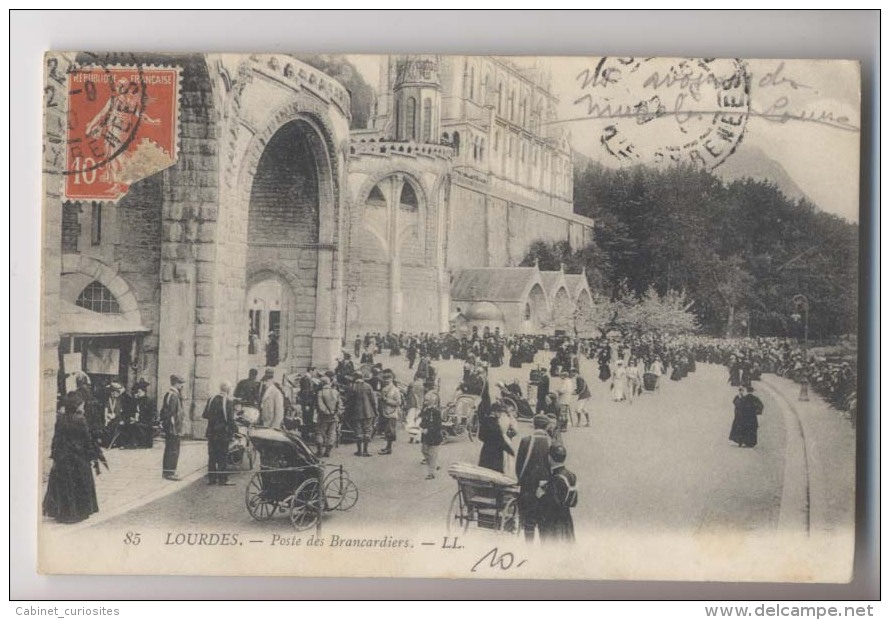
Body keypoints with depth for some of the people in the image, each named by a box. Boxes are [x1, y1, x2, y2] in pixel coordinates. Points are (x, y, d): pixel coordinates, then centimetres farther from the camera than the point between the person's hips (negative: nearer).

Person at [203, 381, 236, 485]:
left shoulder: (211, 400, 5)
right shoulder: (229, 402, -12)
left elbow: (205, 415, 8)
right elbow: (231, 419, -14)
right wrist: (232, 432, -6)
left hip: (211, 433, 5)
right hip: (223, 433, -5)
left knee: (212, 456, 12)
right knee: (223, 457, 1)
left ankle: (211, 478, 15)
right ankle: (223, 479, 1)